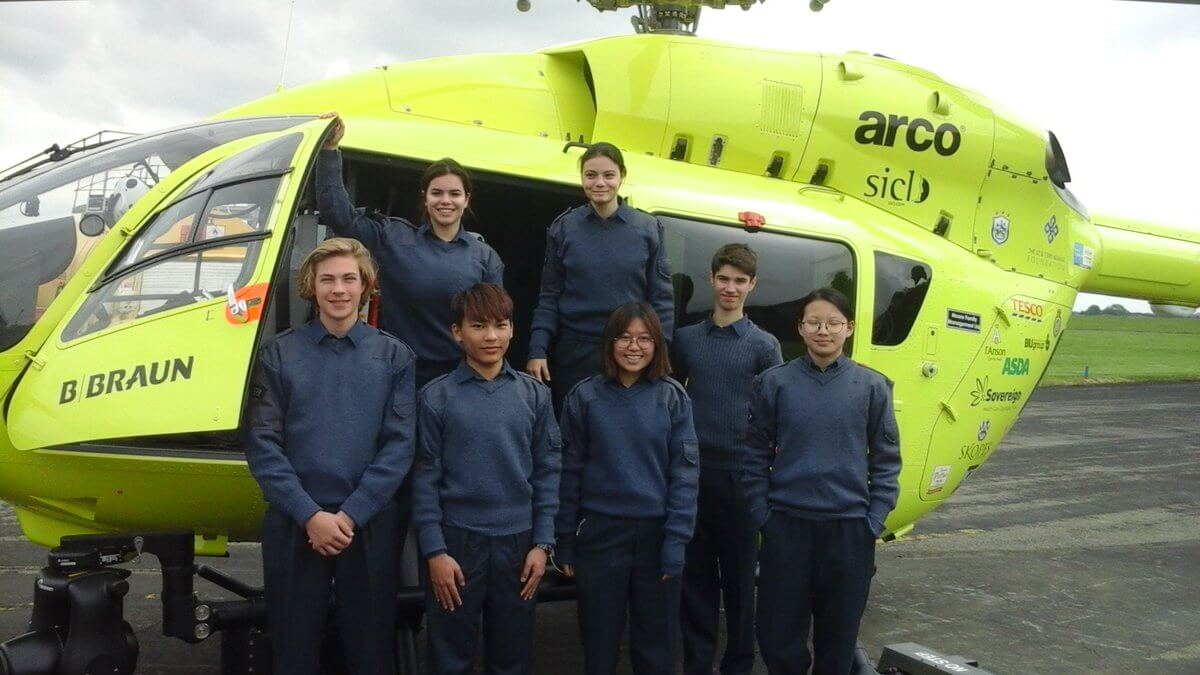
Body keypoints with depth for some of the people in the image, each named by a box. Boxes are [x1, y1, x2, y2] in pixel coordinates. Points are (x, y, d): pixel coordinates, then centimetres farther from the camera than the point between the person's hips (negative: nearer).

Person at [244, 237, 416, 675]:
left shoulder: (395, 356, 4)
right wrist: (309, 514, -13)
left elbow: (399, 445, -3)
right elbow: (262, 443, -4)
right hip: (293, 525, 0)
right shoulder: (279, 354, 3)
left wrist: (350, 514, -12)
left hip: (371, 525, 0)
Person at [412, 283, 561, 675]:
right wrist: (434, 551, -9)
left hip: (518, 541, 2)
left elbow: (547, 472, 5)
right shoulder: (436, 397, -4)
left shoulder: (535, 395, 4)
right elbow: (425, 478, -4)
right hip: (457, 540, -2)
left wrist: (542, 544, -1)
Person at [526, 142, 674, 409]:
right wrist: (537, 351, -5)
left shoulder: (648, 228, 0)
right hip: (575, 355, 1)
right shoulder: (564, 228, 2)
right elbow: (549, 297, 4)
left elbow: (661, 299, 2)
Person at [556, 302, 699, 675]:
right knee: (600, 644, 12)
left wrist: (676, 541, -11)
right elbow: (570, 472, 1)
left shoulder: (672, 397, -1)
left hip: (656, 534, 0)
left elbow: (685, 472, -4)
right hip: (600, 534, 0)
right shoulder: (584, 396, -2)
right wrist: (565, 542, 0)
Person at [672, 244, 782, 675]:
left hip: (740, 474, -2)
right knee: (695, 573, 8)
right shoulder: (686, 339, 8)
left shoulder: (764, 345, 1)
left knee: (739, 574, 6)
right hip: (691, 471, 2)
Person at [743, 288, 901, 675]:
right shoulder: (774, 383, -1)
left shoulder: (872, 386, 1)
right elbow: (756, 455, 3)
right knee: (777, 633, 5)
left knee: (839, 635, 11)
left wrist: (874, 521, -2)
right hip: (787, 526, 0)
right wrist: (762, 516, -4)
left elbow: (886, 461, 4)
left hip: (850, 528, 1)